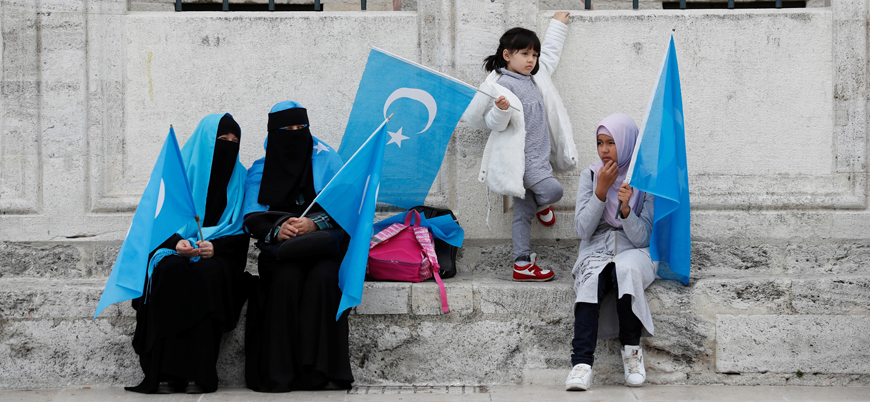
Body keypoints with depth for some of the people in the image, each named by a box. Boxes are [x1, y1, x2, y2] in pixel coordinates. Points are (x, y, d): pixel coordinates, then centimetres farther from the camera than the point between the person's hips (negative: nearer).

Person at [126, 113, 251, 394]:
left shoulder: (239, 178, 11)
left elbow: (241, 233, 4)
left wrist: (215, 246, -16)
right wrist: (177, 242, -17)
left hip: (217, 255, 0)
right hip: (174, 247, 0)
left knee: (208, 273, -36)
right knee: (170, 271, -36)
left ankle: (198, 372, -35)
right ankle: (165, 372, -35)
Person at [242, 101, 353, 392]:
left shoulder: (326, 160, 7)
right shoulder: (260, 171, 11)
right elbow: (253, 218, 2)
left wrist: (314, 223, -21)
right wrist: (276, 231, -21)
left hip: (325, 248, 0)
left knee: (322, 278, -33)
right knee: (286, 279, -32)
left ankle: (321, 369, -31)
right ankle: (280, 372, -30)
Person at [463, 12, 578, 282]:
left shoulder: (537, 76, 12)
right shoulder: (502, 85, -12)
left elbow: (550, 53, 30)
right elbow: (494, 124, -12)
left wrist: (557, 25, 34)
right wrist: (501, 110, -33)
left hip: (539, 156, 8)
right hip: (521, 157, -8)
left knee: (523, 213, 9)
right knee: (552, 190, -23)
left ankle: (522, 265, 11)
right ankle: (540, 205, 14)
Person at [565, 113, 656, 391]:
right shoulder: (590, 177, 5)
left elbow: (641, 237, -6)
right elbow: (583, 230, -4)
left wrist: (626, 209, -24)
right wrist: (601, 190, -12)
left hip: (633, 252, -1)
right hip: (595, 251, 1)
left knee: (626, 269, -37)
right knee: (592, 279, -34)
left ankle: (632, 348, -22)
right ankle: (582, 363, -44)